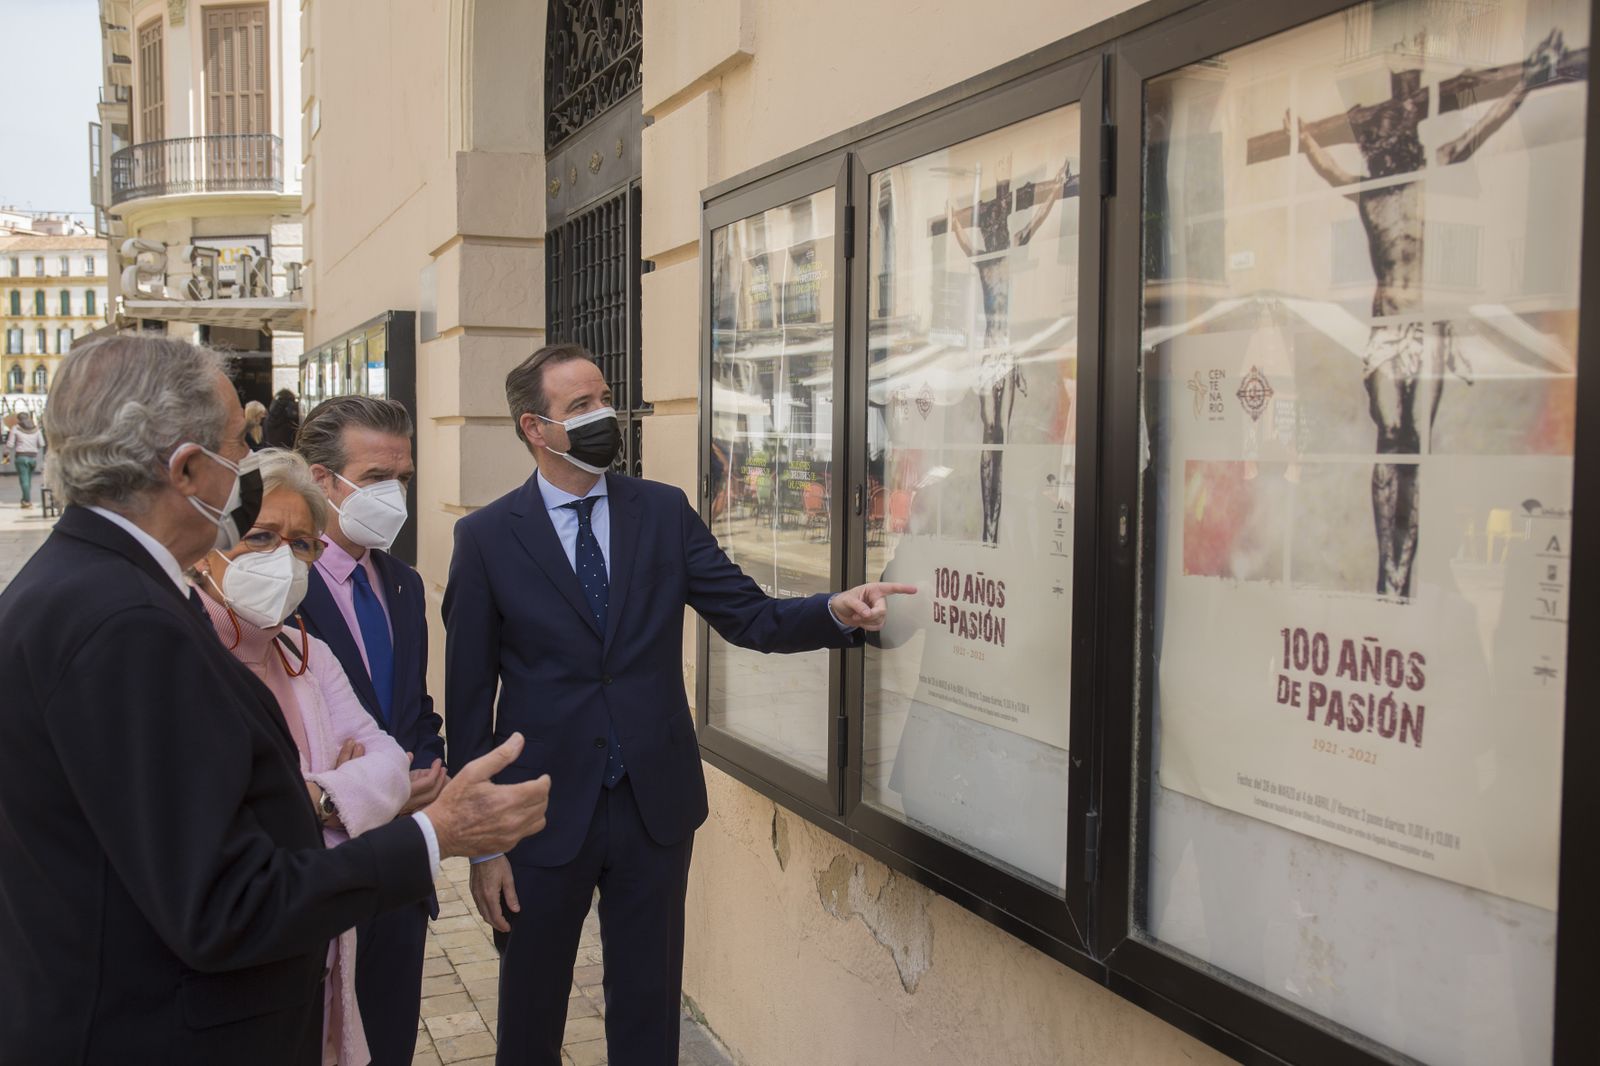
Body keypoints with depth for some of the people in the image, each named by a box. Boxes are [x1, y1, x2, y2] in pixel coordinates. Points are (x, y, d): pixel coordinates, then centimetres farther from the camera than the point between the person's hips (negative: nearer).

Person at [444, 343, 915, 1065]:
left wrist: (838, 611, -23)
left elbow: (751, 618, -3)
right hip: (543, 816, -2)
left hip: (655, 807, 2)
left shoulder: (664, 512, 1)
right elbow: (468, 699, -4)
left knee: (649, 1007, 15)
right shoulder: (486, 538, -6)